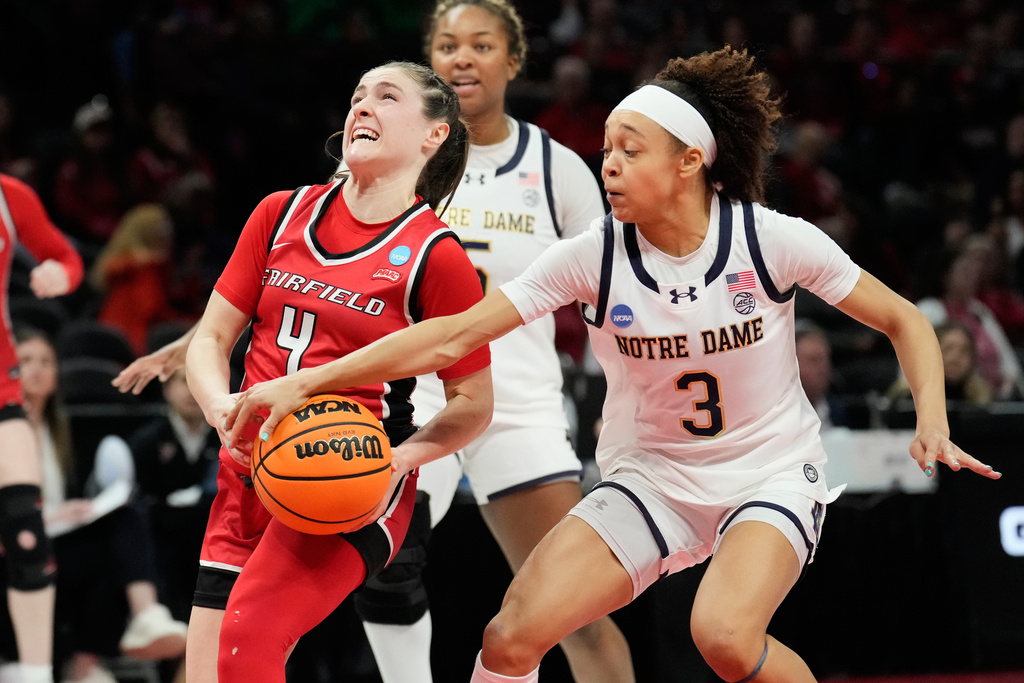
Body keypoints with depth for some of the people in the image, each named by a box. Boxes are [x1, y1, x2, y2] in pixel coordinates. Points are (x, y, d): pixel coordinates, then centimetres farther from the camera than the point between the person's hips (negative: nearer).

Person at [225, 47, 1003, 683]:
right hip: (652, 477, 3)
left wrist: (933, 421, -20)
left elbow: (904, 322, -3)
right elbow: (451, 336, -14)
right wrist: (305, 382, -22)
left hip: (770, 473, -3)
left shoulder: (772, 239, -15)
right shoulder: (594, 257, -11)